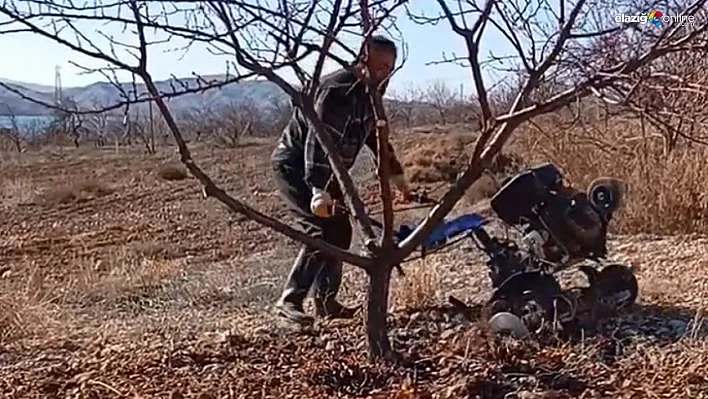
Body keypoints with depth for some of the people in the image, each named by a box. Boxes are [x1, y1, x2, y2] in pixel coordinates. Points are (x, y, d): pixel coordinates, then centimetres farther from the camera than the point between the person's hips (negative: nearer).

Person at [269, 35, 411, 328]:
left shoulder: (368, 93, 7)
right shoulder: (339, 89, -25)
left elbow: (375, 135, 20)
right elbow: (319, 138, -33)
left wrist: (396, 174, 21)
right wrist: (319, 189, -41)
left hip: (324, 170, 10)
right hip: (294, 166, -10)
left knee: (340, 231, 8)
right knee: (322, 231, -20)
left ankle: (326, 303, 17)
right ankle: (289, 301, -14)